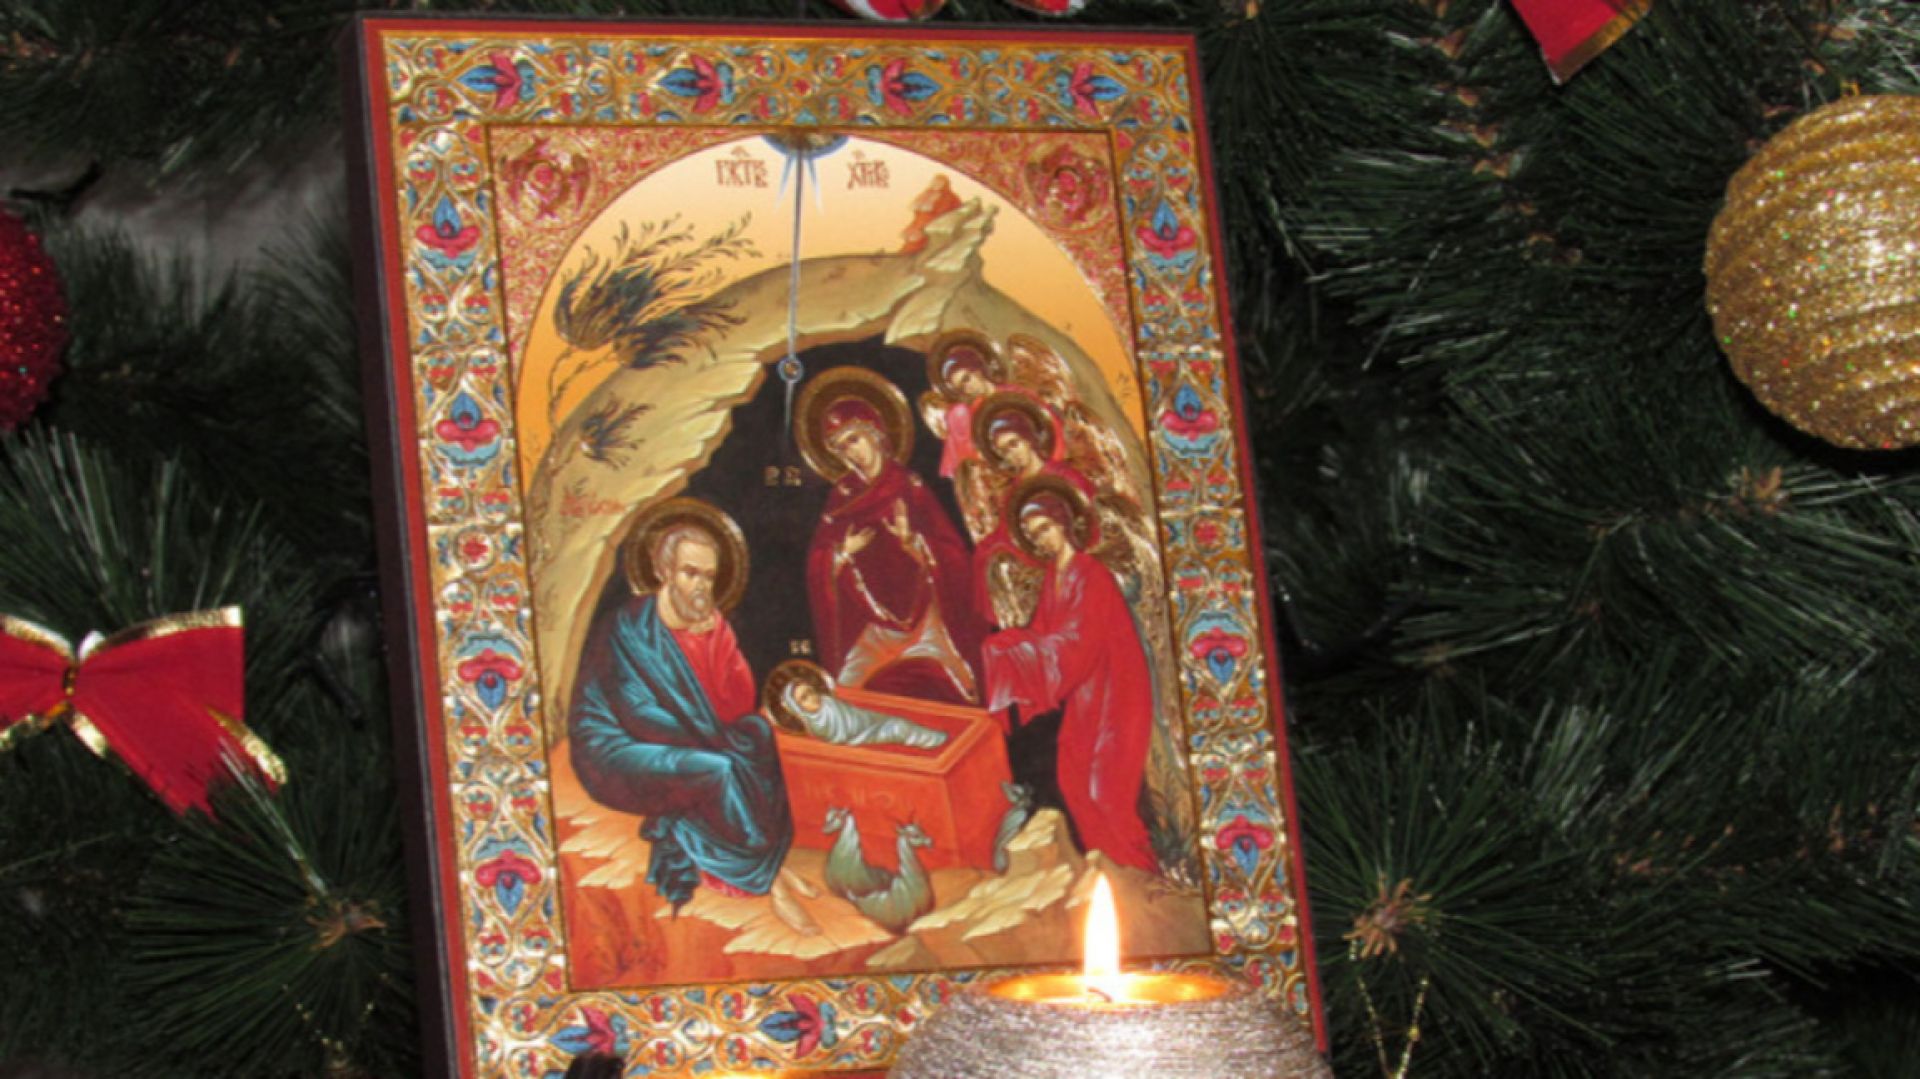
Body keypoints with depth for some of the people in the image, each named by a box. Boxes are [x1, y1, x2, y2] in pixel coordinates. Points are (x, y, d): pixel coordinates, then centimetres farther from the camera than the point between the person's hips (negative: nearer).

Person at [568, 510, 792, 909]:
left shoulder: (709, 622, 4)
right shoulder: (629, 626, -14)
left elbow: (740, 707, -4)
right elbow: (638, 715, -18)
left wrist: (715, 635, -15)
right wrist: (711, 736, -16)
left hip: (681, 745, 8)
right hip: (618, 752, -8)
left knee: (759, 734, -10)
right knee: (716, 771, -27)